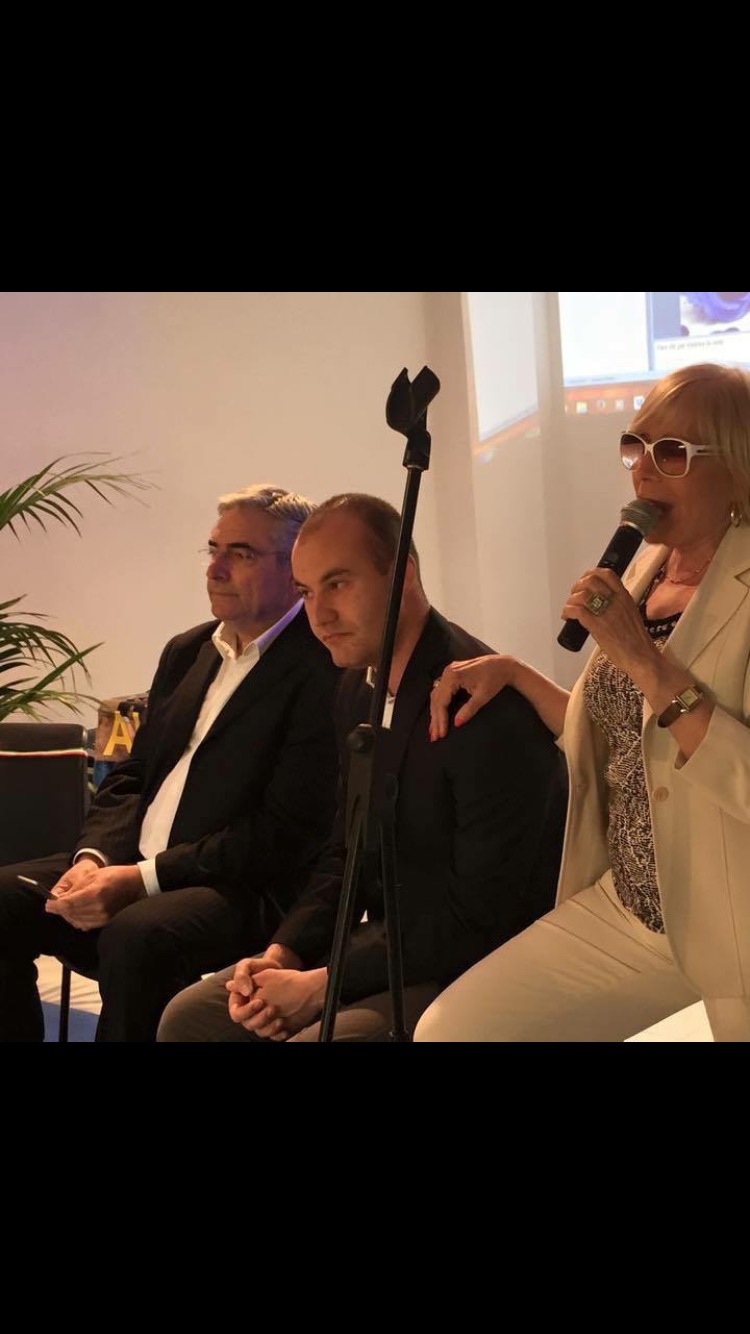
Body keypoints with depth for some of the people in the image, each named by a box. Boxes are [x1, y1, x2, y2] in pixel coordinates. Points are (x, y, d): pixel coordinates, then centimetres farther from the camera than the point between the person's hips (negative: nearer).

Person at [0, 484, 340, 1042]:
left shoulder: (325, 673, -9)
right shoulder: (187, 652, 18)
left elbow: (286, 833, -15)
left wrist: (141, 879, -19)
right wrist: (94, 858, -4)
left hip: (243, 890, -8)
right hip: (128, 867, 8)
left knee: (137, 936, -35)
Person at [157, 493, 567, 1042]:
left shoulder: (491, 706, -22)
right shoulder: (357, 689, 7)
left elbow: (479, 920, -21)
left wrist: (322, 983, -18)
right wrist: (281, 955, -2)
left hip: (467, 976, -8)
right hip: (387, 943, 9)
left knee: (313, 1036, -30)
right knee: (189, 1017, 2)